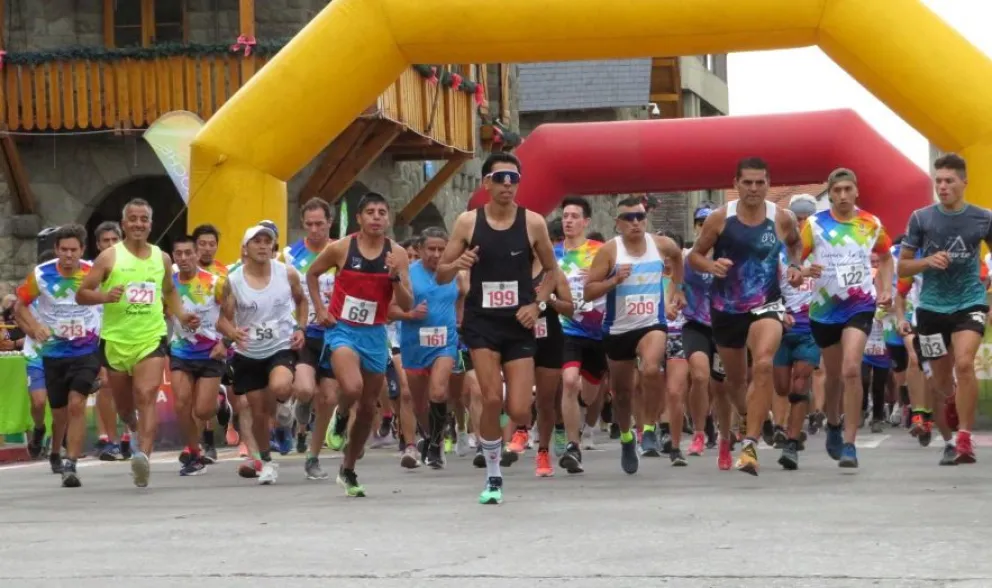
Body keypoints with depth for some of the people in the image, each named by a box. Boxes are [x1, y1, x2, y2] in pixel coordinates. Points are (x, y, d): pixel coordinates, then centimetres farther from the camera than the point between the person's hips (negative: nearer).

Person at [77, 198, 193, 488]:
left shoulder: (162, 258, 7)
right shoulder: (110, 257, -3)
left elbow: (170, 292, 27)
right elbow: (81, 294, -4)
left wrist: (181, 315, 9)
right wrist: (105, 296, -24)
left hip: (152, 339, 0)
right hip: (116, 340, 0)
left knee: (147, 396, -21)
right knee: (124, 405, 14)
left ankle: (143, 455, -33)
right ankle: (137, 427, 49)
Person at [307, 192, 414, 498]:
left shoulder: (397, 254, -4)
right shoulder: (341, 248, -8)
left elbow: (407, 306, -5)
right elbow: (312, 274, 11)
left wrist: (395, 276, -20)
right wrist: (320, 309, 1)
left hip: (374, 334, 3)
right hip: (342, 329, -3)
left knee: (368, 406, 10)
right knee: (352, 388, -30)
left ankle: (348, 470, 28)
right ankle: (340, 417, 7)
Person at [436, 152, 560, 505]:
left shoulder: (533, 223, -2)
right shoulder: (468, 222, -3)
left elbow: (551, 269, 12)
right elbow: (441, 275, 3)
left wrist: (536, 304, -3)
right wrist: (457, 264, -19)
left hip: (519, 324, 1)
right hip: (482, 321, -1)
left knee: (519, 412, -7)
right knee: (492, 400, -14)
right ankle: (493, 476, 5)